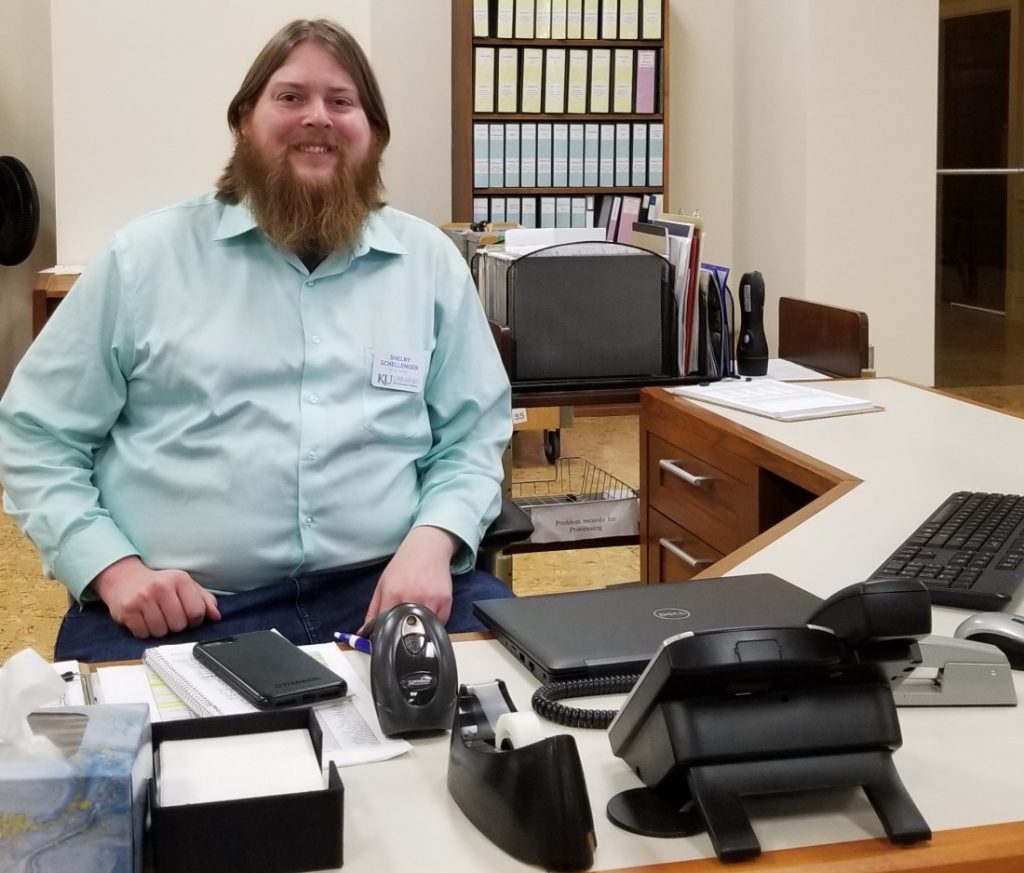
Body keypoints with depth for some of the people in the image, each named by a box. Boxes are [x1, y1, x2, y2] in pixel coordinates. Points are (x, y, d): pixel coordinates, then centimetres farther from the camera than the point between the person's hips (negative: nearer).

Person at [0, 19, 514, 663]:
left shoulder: (430, 261, 13)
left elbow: (472, 438, 14)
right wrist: (115, 568, -8)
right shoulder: (147, 256, 7)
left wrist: (432, 541, -8)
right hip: (175, 610, -2)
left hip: (386, 589, 3)